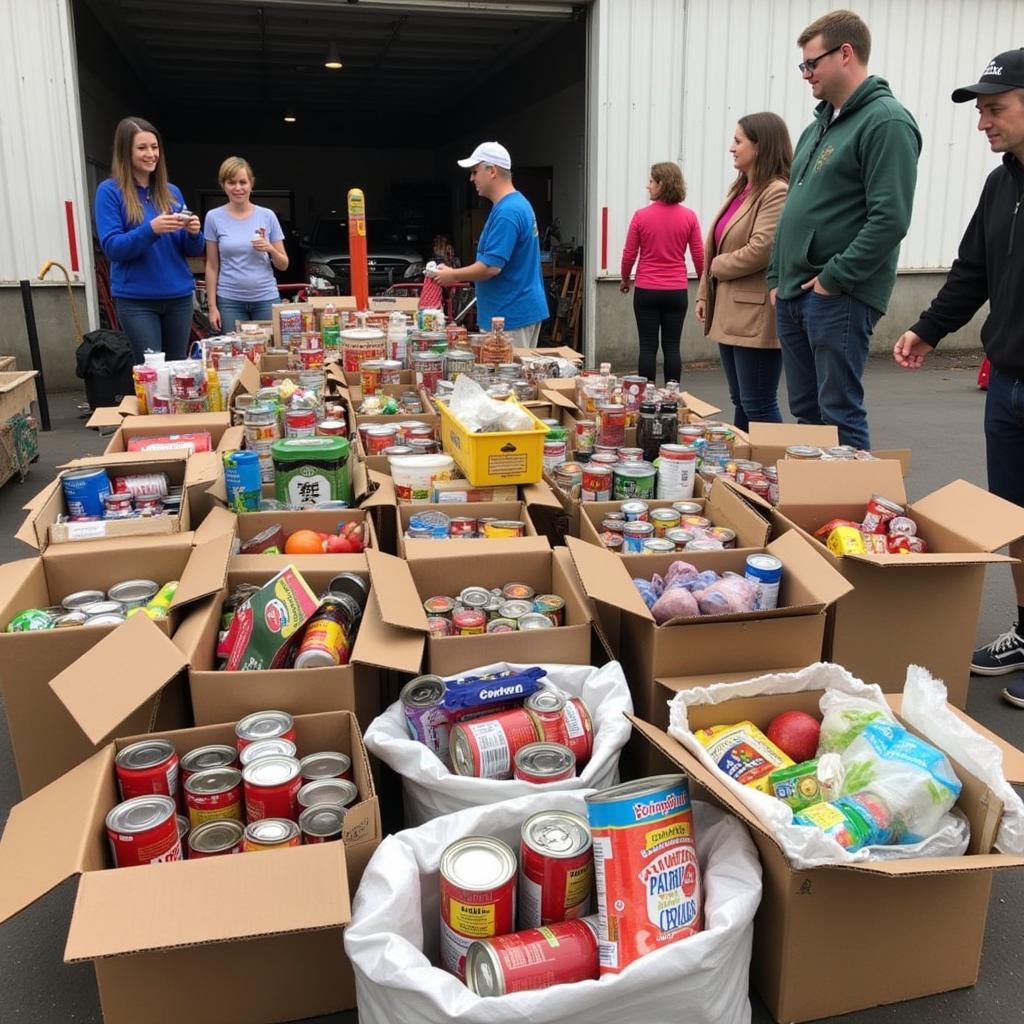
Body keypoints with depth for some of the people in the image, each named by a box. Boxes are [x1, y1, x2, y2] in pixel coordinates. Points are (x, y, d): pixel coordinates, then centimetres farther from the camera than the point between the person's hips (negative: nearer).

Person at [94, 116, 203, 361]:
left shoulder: (171, 192, 10)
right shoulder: (110, 191, -3)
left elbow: (192, 251, 11)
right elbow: (112, 248, -11)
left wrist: (193, 233, -11)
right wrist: (151, 229, -25)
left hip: (179, 295, 5)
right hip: (137, 299, -4)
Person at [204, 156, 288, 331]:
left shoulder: (267, 216, 2)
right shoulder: (214, 218, 1)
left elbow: (283, 265, 6)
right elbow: (212, 266, 4)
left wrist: (270, 249, -13)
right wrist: (212, 306, -1)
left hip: (266, 299, 1)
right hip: (230, 301, -1)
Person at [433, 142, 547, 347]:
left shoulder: (506, 213, -20)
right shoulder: (519, 203, 13)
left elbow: (491, 267, -24)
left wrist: (453, 275, -9)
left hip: (511, 316, -10)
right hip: (524, 310, 10)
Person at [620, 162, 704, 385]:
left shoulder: (641, 216, -7)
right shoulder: (689, 216, -2)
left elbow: (629, 255, -1)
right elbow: (699, 256, 1)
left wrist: (625, 280, 17)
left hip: (647, 291, -1)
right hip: (676, 291, 2)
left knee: (648, 347, 4)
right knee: (672, 347, 6)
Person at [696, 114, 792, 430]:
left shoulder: (777, 192, -13)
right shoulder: (740, 189, 16)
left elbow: (760, 250, -22)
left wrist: (717, 267, -7)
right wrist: (705, 293, 11)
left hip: (755, 316, -9)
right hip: (728, 312, 9)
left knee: (758, 407, -3)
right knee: (740, 403, 16)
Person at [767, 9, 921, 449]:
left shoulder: (886, 122, -10)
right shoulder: (819, 125, 17)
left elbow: (890, 218, -19)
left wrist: (834, 278, -17)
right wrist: (777, 277, 14)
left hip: (840, 298, -8)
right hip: (793, 296, 9)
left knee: (840, 417, -3)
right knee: (805, 413, 15)